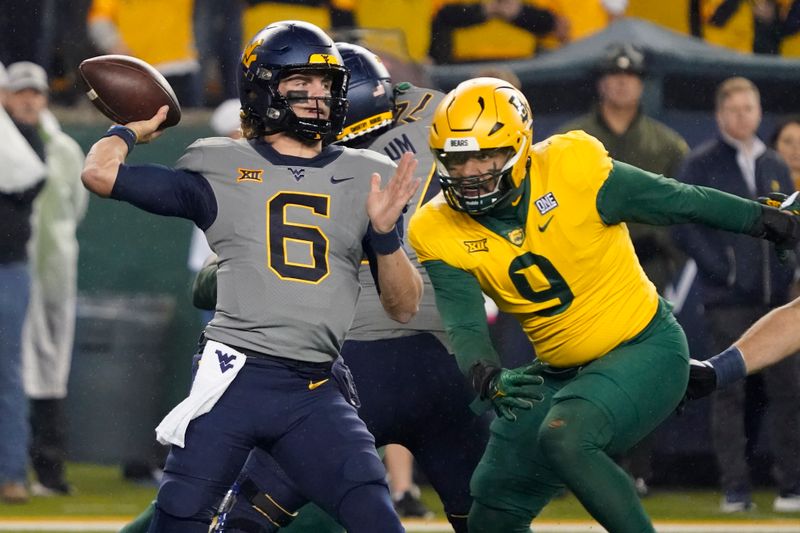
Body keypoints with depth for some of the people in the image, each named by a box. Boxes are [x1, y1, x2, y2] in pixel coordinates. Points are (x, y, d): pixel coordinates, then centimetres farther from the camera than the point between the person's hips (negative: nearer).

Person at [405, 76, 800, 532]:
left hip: (646, 349, -6)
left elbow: (682, 203, -8)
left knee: (564, 437, -32)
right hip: (559, 372, 6)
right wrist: (491, 380, -37)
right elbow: (464, 328, -15)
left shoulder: (571, 167, -19)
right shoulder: (438, 233, -9)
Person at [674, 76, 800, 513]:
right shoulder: (701, 165, 1)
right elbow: (684, 226, -5)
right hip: (727, 298, -4)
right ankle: (734, 489, -1)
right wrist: (720, 269, -13)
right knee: (729, 391, -3)